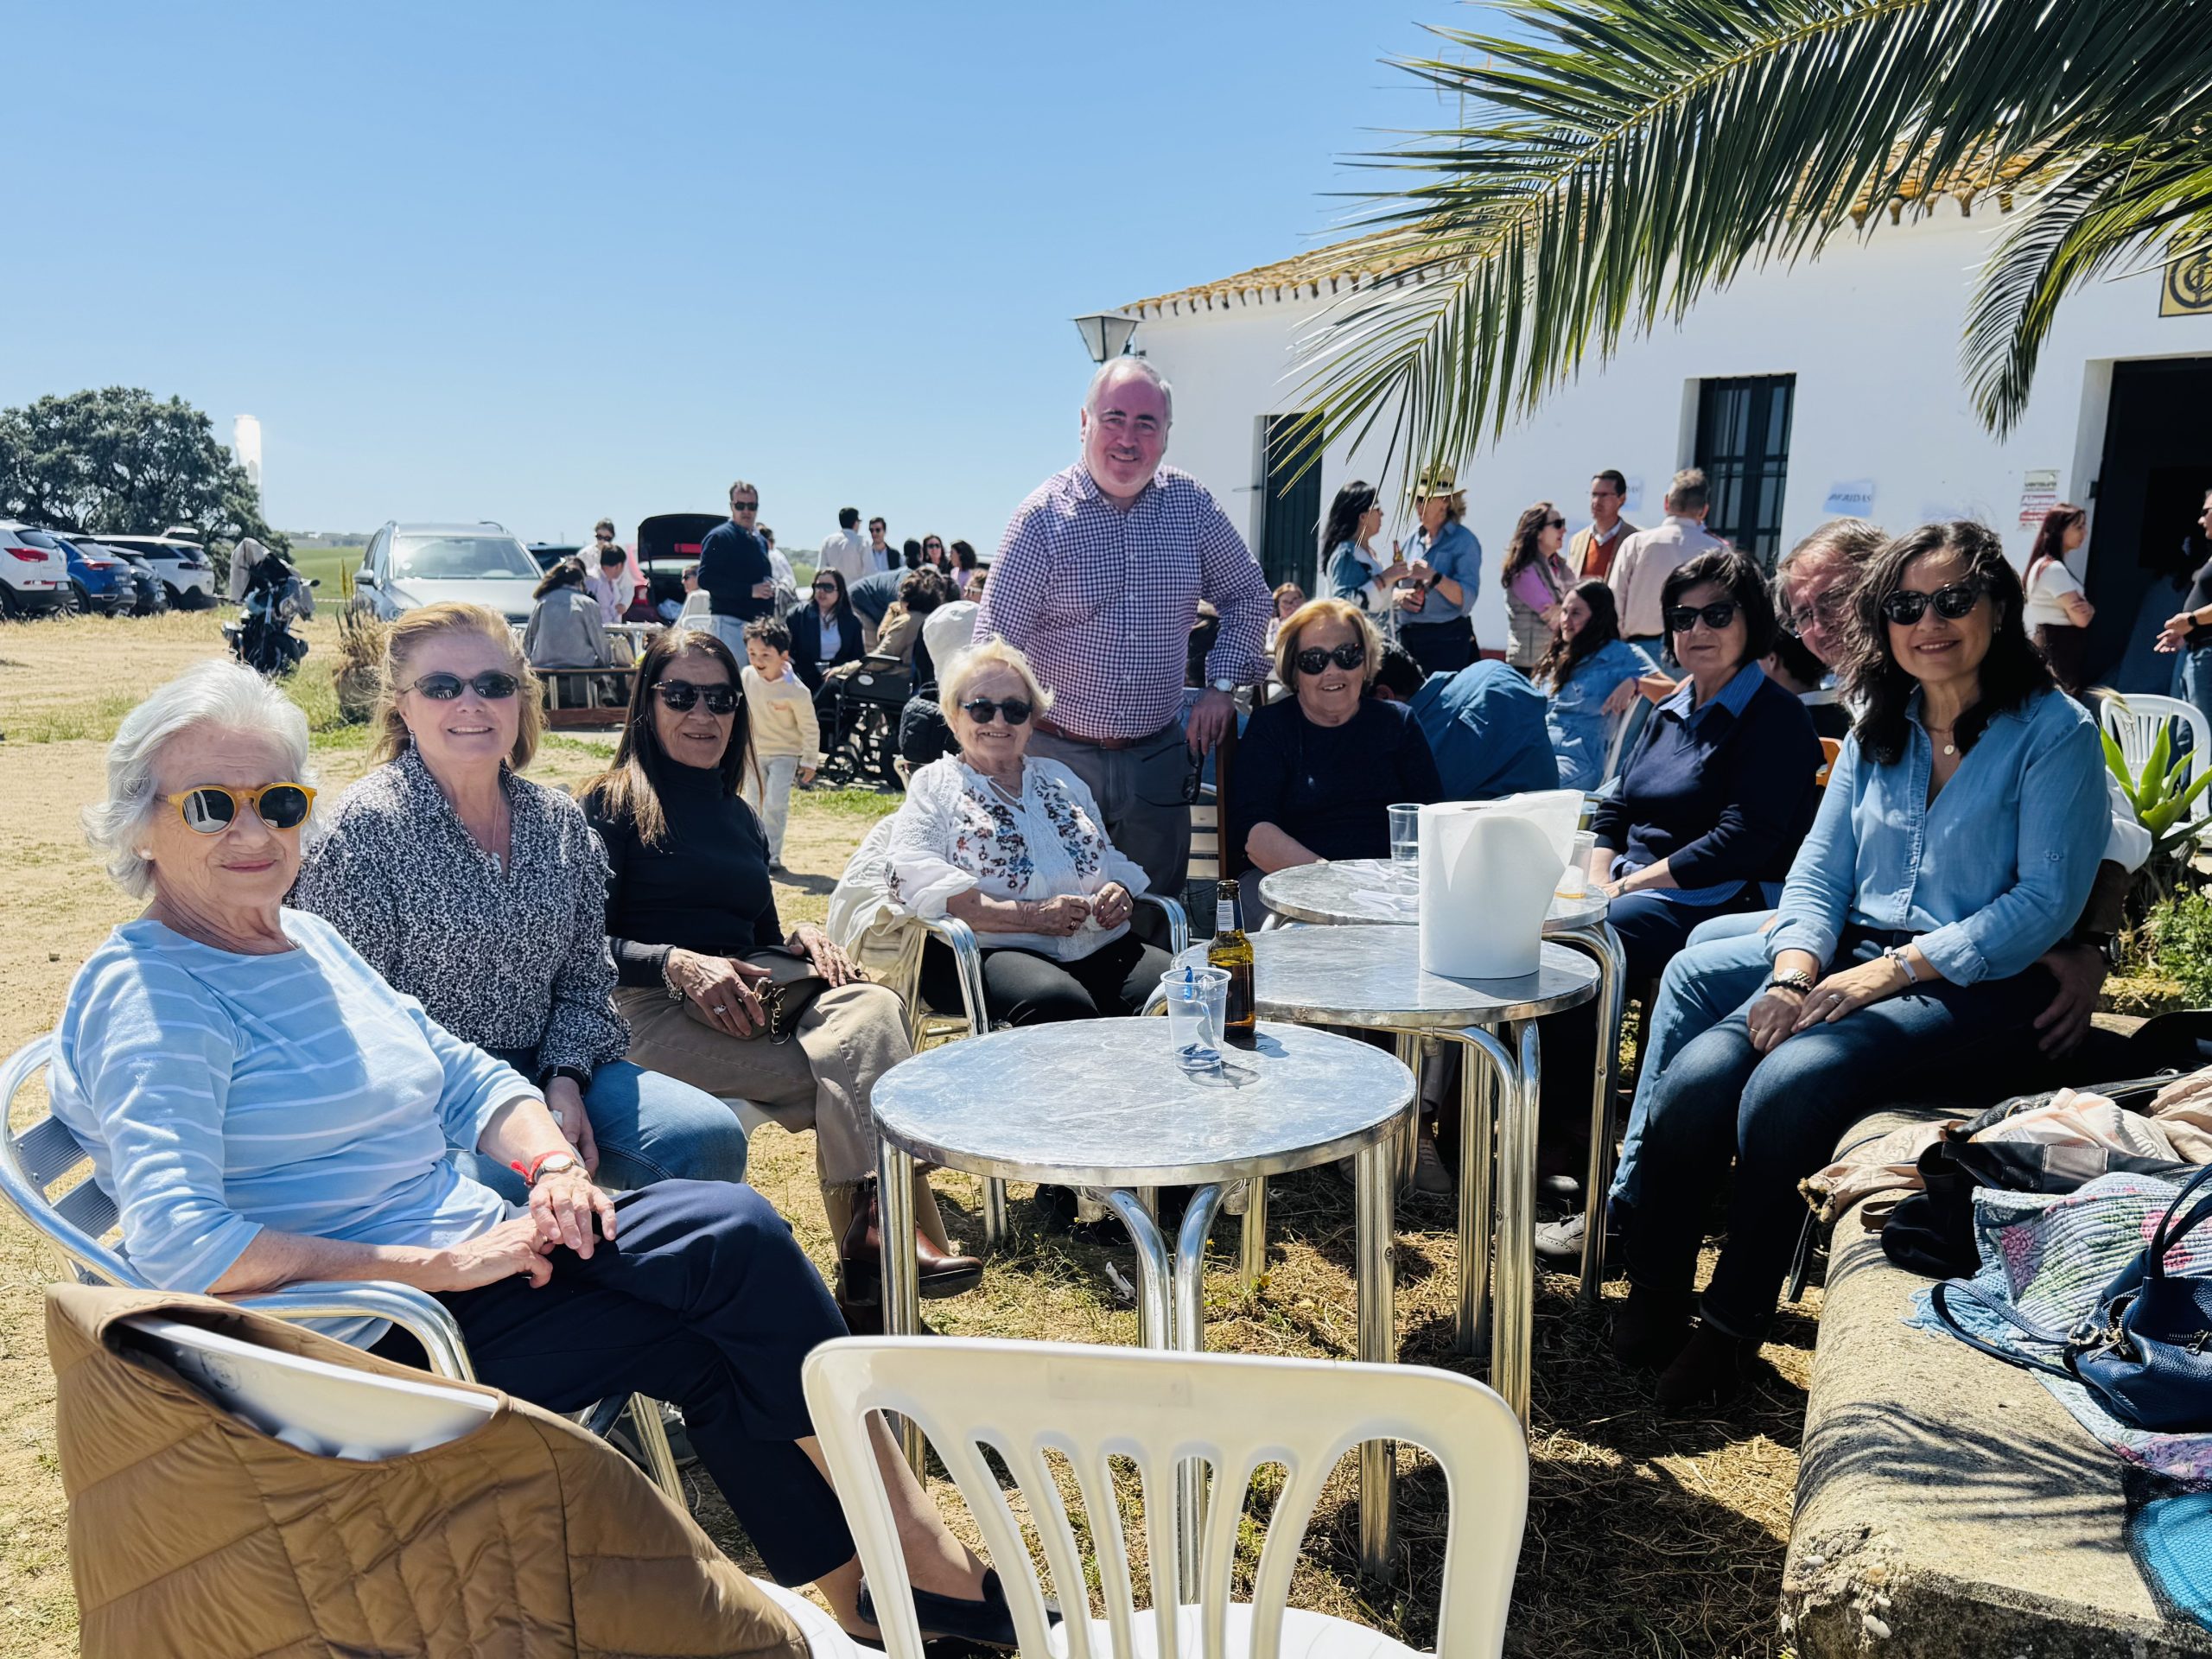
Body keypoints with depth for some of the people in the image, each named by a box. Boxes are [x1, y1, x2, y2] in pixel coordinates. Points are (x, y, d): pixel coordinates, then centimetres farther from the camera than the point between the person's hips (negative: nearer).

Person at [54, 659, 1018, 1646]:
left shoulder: (308, 939, 14)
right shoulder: (149, 994, -12)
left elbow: (465, 1075, 14)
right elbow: (177, 1242, -23)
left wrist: (554, 1164, -7)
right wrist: (441, 1263, -24)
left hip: (466, 1258, 8)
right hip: (379, 1338, -8)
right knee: (730, 1237, -17)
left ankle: (858, 1584, 4)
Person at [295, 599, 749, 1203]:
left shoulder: (560, 821, 9)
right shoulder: (366, 827, -8)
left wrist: (565, 1081, -6)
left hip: (545, 1070, 5)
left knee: (711, 1136, -15)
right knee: (518, 1180, -35)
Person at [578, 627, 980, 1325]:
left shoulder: (737, 815, 25)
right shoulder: (612, 803, 5)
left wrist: (802, 936, 2)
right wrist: (677, 963, -20)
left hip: (750, 996, 6)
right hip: (652, 1008, -6)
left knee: (874, 1007, -28)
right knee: (858, 1061, -30)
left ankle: (878, 1240, -36)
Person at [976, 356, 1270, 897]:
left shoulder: (1189, 503, 2)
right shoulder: (1044, 515, -9)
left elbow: (1248, 594, 16)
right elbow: (996, 643, -9)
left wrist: (1221, 684, 5)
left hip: (1158, 758, 3)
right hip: (1061, 756, -3)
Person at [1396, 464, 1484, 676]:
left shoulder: (1463, 541, -6)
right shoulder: (1414, 539, 12)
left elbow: (1466, 599, -15)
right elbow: (1394, 585, 16)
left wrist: (1433, 577, -28)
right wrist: (1400, 595, -7)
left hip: (1446, 641, -6)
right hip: (1408, 637, 6)